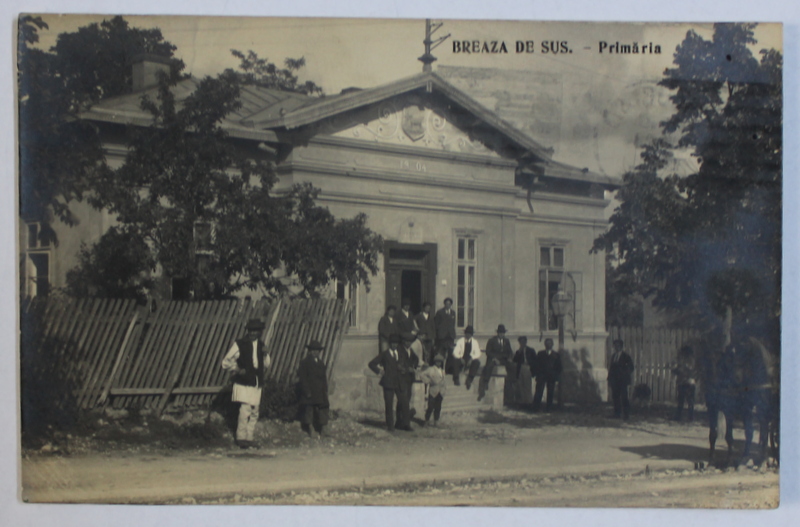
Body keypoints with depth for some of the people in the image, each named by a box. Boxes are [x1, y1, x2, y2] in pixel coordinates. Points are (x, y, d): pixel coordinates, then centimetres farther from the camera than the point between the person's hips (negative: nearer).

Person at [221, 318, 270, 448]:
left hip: (257, 384, 5)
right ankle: (241, 438, -3)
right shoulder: (239, 344, 0)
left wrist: (265, 354, 1)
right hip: (244, 384, -5)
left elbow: (266, 365, 20)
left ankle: (249, 438, 14)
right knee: (245, 410, -13)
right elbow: (226, 362, 1)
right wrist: (237, 369, -13)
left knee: (254, 413, 5)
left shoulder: (260, 345, 14)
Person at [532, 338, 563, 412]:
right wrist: (537, 374, -3)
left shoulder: (556, 354, 10)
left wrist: (557, 376, -1)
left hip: (552, 377, 1)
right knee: (539, 392, -8)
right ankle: (535, 408, -8)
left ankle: (549, 408, 8)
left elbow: (559, 367, 9)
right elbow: (537, 364, 8)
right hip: (541, 375, -1)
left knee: (550, 393, 1)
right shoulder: (540, 353, 11)